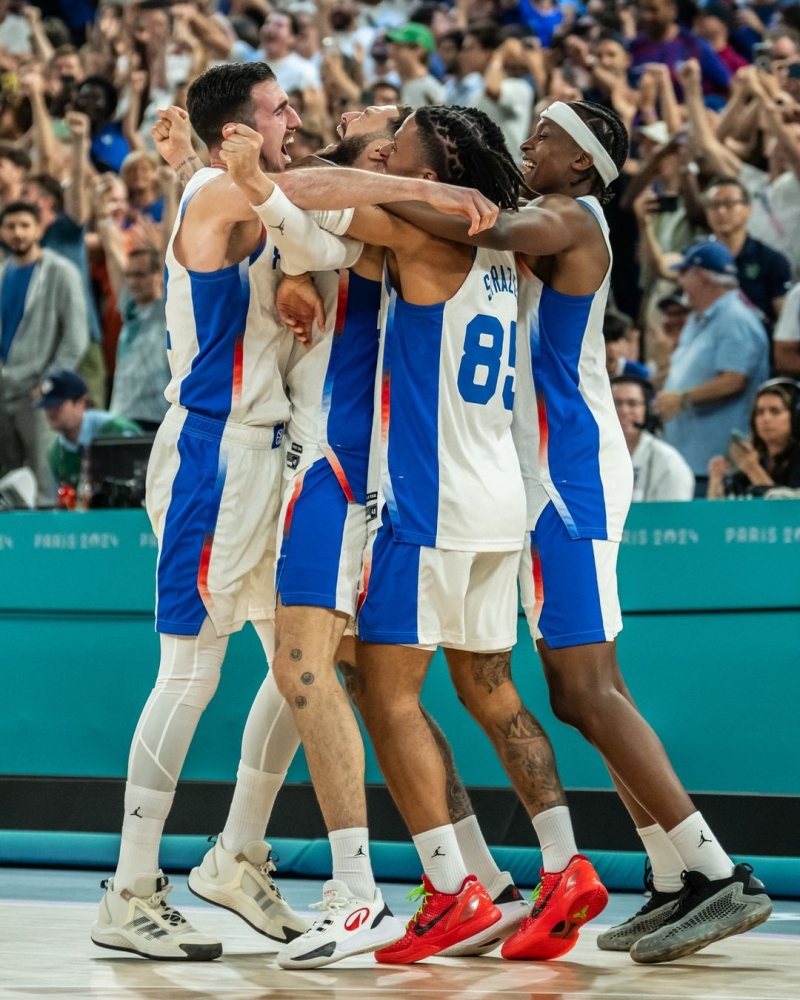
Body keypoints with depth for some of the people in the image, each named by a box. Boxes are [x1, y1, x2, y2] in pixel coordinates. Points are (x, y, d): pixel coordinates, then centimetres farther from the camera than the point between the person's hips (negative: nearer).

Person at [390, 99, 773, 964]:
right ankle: (677, 884, 13)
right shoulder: (547, 227, 20)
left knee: (587, 690, -15)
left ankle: (720, 877, -17)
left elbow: (479, 230, -29)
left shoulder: (568, 220, -11)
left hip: (572, 475, -10)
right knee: (581, 695, 11)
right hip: (550, 478, 10)